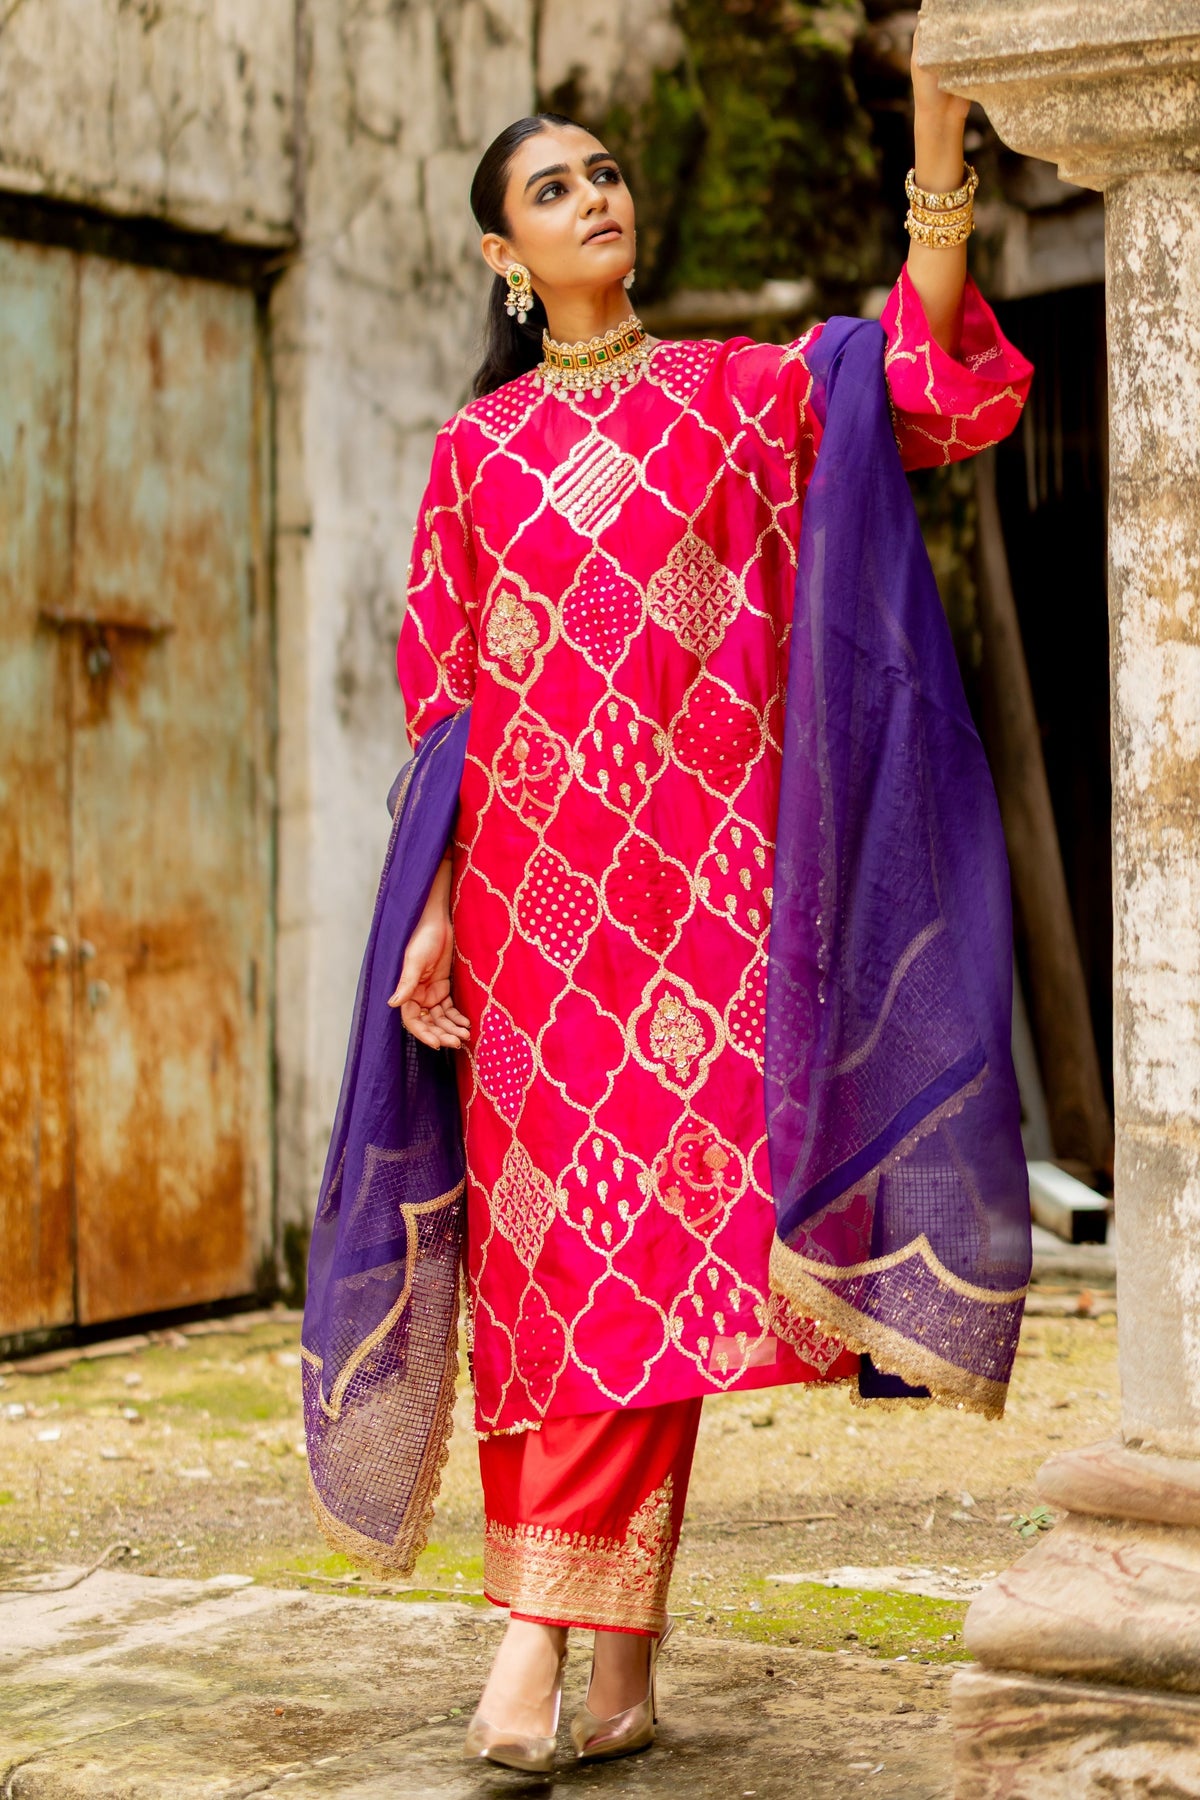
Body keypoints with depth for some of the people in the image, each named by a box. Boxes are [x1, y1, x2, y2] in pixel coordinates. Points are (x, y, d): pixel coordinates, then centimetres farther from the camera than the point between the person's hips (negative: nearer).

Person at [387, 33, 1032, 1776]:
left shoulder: (736, 392, 11)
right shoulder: (476, 451, 13)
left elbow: (935, 390, -4)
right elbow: (443, 701, 10)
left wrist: (939, 158, -14)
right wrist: (432, 910, 1)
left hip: (695, 860, -1)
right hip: (534, 878, 1)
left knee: (646, 1230, -9)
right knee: (544, 1228, -2)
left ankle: (547, 1623, -6)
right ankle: (616, 1659, 6)